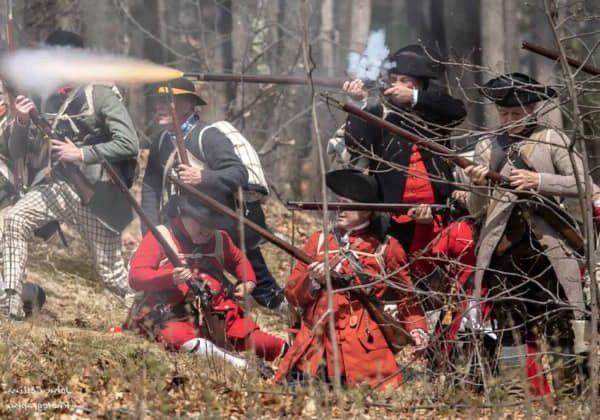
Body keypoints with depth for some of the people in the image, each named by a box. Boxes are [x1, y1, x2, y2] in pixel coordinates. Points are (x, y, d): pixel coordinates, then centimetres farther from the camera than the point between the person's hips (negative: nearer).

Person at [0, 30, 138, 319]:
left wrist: (82, 154, -23)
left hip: (96, 194, -5)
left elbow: (128, 144, -18)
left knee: (112, 274, 0)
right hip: (57, 186, 5)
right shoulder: (44, 99, 7)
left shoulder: (100, 95, -9)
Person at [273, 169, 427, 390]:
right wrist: (313, 281, -6)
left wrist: (417, 329, -1)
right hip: (315, 347, 2)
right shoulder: (318, 241, 15)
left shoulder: (385, 248, 8)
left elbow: (406, 297, 15)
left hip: (363, 347, -2)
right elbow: (292, 295, 13)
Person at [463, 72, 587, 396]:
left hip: (547, 250, -3)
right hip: (502, 253, 3)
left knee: (557, 329, -3)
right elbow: (476, 210, 14)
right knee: (510, 330, 2)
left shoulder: (551, 140, 3)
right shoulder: (486, 149, 13)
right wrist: (478, 186, -8)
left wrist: (539, 181, -17)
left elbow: (584, 185, -5)